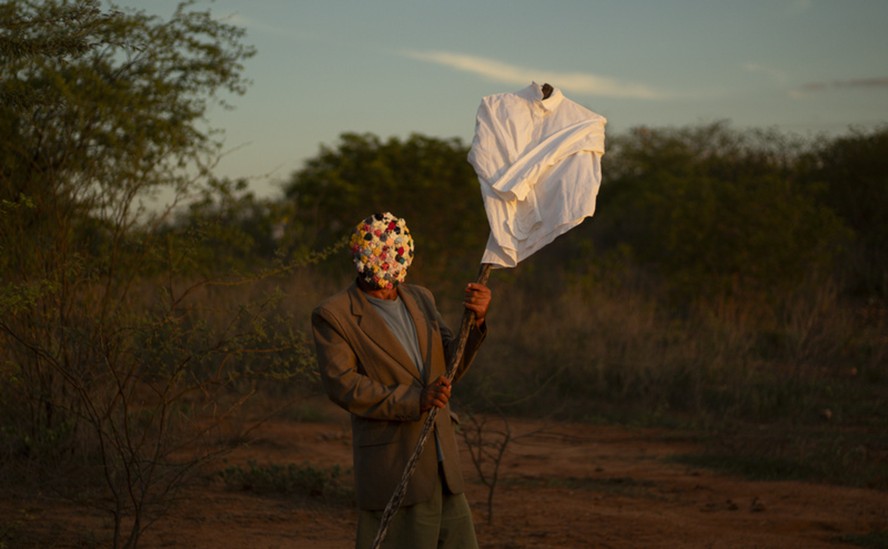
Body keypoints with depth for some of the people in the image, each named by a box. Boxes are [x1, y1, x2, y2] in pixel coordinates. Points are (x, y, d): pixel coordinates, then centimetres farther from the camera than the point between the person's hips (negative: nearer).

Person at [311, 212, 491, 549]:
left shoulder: (420, 299, 13)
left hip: (443, 467, 6)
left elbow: (452, 367, 11)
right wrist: (413, 401, -23)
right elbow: (341, 384, -16)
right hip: (392, 469, -6)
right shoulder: (332, 316, -6)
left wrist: (476, 320, -8)